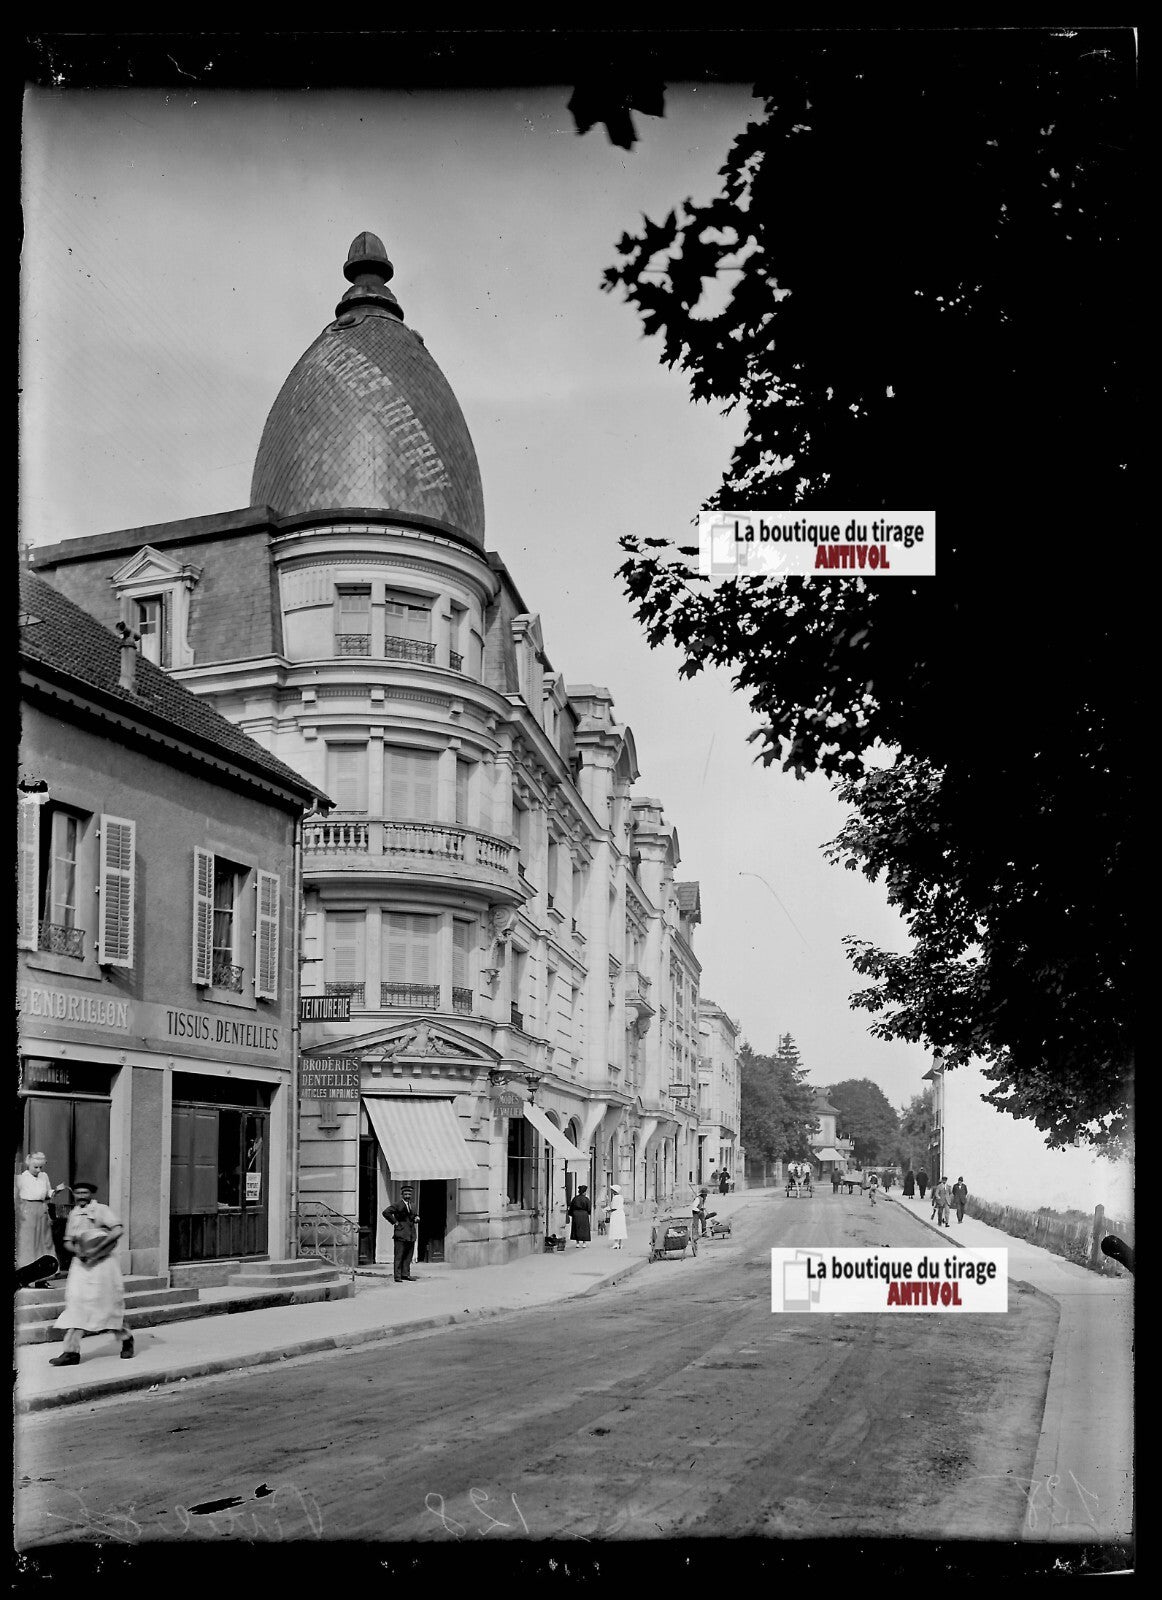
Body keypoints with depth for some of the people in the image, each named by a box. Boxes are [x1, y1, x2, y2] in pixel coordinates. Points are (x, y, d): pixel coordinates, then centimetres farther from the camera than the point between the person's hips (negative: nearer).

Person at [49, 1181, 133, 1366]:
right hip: (80, 1263, 5)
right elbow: (67, 1242, 16)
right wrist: (77, 1250, -6)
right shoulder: (73, 1214, 12)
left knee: (108, 1304, 2)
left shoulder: (100, 1210, -6)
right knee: (75, 1302, -4)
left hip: (101, 1263, -5)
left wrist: (97, 1248, -23)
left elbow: (118, 1230, -19)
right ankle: (71, 1351, -6)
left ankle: (126, 1339, 24)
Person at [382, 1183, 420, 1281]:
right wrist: (394, 1222, -12)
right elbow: (386, 1212, -13)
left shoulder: (412, 1206, 18)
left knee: (408, 1256, 8)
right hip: (401, 1234, -7)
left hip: (411, 1235, 7)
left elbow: (416, 1215, 32)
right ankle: (398, 1276, -7)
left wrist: (417, 1218, 9)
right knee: (399, 1256, -6)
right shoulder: (397, 1204, -5)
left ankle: (406, 1274, 13)